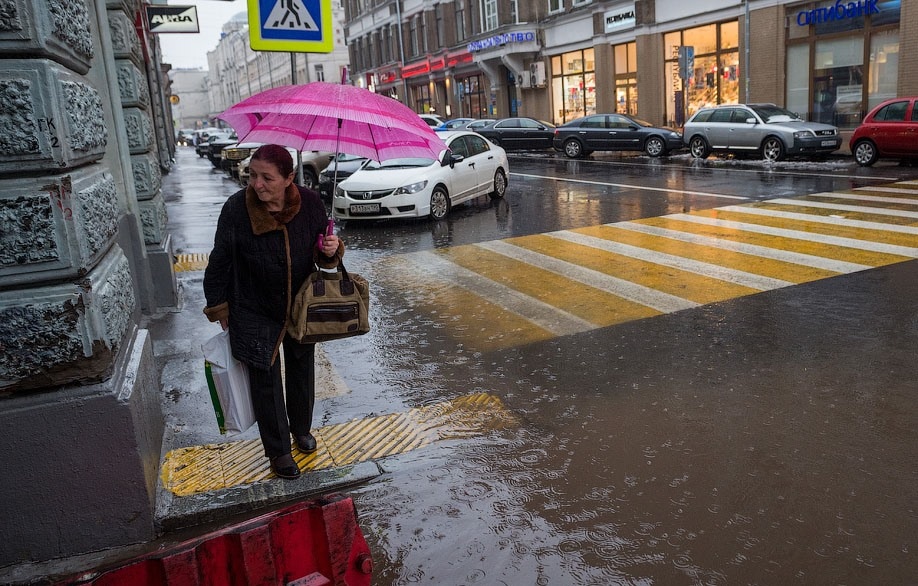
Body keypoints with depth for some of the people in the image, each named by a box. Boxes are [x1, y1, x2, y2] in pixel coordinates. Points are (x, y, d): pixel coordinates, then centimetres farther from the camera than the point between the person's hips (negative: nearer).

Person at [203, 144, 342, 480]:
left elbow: (321, 251, 1)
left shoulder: (310, 203, -15)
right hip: (255, 313, -2)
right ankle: (278, 450, 27)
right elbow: (220, 262, -9)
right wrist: (219, 307, -4)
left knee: (301, 369, 20)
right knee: (265, 380, 6)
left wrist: (331, 250, -22)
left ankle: (302, 428, 47)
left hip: (301, 306, 3)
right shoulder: (236, 209, -21)